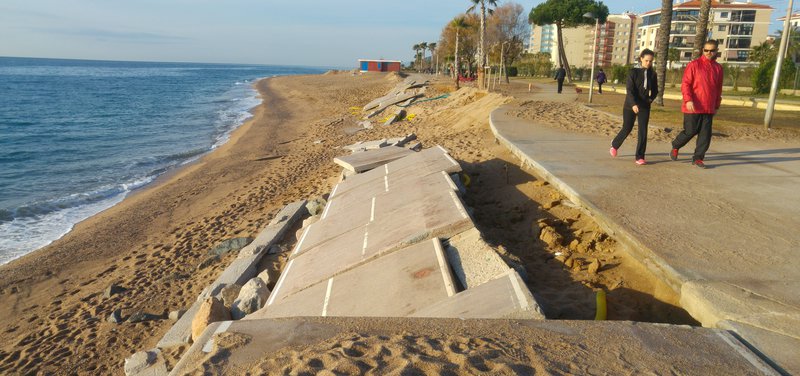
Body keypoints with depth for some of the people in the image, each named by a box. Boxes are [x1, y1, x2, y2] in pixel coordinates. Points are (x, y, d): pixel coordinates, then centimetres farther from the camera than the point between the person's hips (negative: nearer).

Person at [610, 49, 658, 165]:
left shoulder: (653, 74, 5)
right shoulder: (634, 72, -7)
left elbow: (655, 90, 18)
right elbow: (629, 89, -16)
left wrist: (651, 99, -1)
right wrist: (633, 104, -27)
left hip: (645, 106, 3)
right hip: (631, 105, -3)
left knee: (643, 131, -5)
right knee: (627, 129, 6)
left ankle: (640, 157, -1)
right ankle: (615, 145, 34)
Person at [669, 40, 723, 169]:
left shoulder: (718, 68, 9)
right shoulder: (694, 65, -5)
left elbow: (718, 88, 16)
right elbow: (685, 84, -10)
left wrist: (716, 105, 17)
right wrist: (688, 100, -22)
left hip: (709, 108, 5)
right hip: (693, 107, -4)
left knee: (705, 134, 2)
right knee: (690, 131, 0)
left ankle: (698, 158, 12)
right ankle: (675, 147, 27)